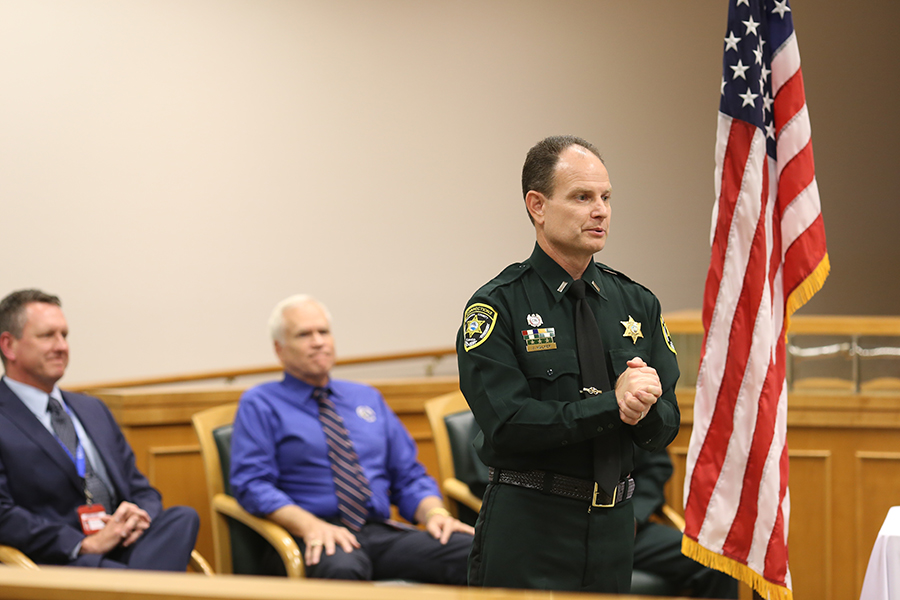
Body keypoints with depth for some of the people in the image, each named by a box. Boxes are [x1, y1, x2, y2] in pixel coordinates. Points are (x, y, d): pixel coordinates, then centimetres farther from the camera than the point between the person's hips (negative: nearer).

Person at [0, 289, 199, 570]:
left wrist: (138, 516, -1)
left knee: (183, 516, -26)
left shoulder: (94, 409, 26)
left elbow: (142, 491, 25)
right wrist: (84, 545, -17)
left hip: (127, 547, 8)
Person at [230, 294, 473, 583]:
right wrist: (310, 526, -20)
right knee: (343, 569, -43)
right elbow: (253, 484, -3)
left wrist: (434, 513, -1)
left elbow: (409, 476, 22)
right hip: (318, 539, -5)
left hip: (383, 532, 5)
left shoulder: (368, 398, 25)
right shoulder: (259, 404, 10)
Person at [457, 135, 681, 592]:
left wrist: (644, 406, -17)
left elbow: (665, 427, 6)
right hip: (526, 527, -5)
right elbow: (508, 423, -17)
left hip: (614, 524, 5)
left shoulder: (636, 304, 10)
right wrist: (613, 405, -19)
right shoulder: (497, 306, -6)